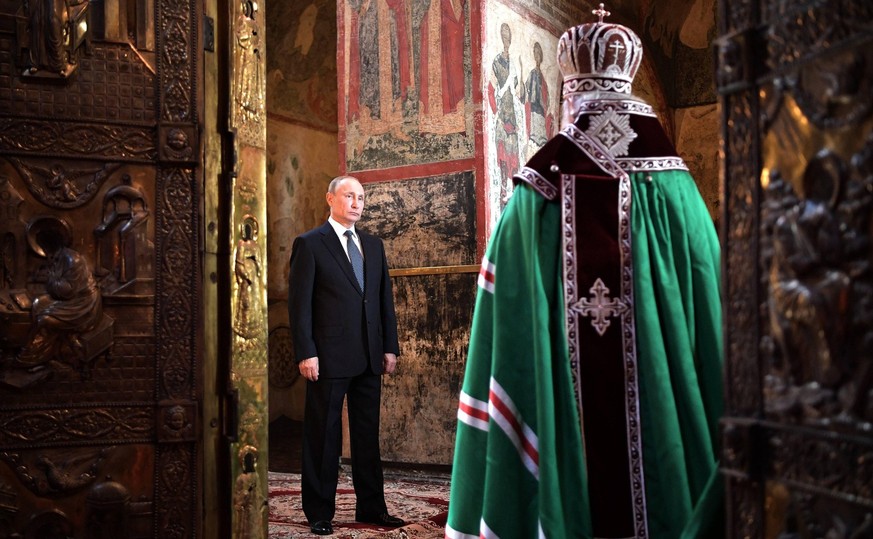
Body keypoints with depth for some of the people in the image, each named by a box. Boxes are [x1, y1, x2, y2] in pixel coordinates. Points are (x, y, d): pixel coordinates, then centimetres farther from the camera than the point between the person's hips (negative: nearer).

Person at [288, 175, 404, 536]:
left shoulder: (373, 246, 15)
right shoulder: (310, 244, -2)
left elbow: (385, 299, 15)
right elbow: (299, 303, -7)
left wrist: (390, 347, 8)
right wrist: (305, 353, -14)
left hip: (369, 358, 6)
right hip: (329, 356, -5)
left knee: (368, 435, 11)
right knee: (323, 437, 3)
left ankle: (371, 507, 21)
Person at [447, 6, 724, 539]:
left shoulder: (534, 199, -6)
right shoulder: (672, 192, -4)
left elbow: (508, 325, -4)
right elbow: (708, 311, -1)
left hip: (561, 417, 0)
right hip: (660, 413, 0)